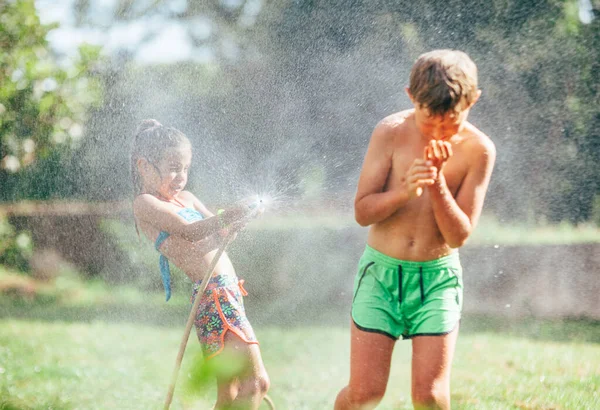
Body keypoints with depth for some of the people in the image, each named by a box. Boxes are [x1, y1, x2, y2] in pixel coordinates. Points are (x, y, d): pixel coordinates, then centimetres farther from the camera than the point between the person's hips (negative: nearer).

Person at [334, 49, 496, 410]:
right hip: (381, 272, 0)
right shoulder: (392, 132, -9)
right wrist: (405, 191, -25)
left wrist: (437, 183, -24)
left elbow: (459, 235, -10)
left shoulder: (479, 150, -9)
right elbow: (363, 210, -7)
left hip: (438, 277, 0)